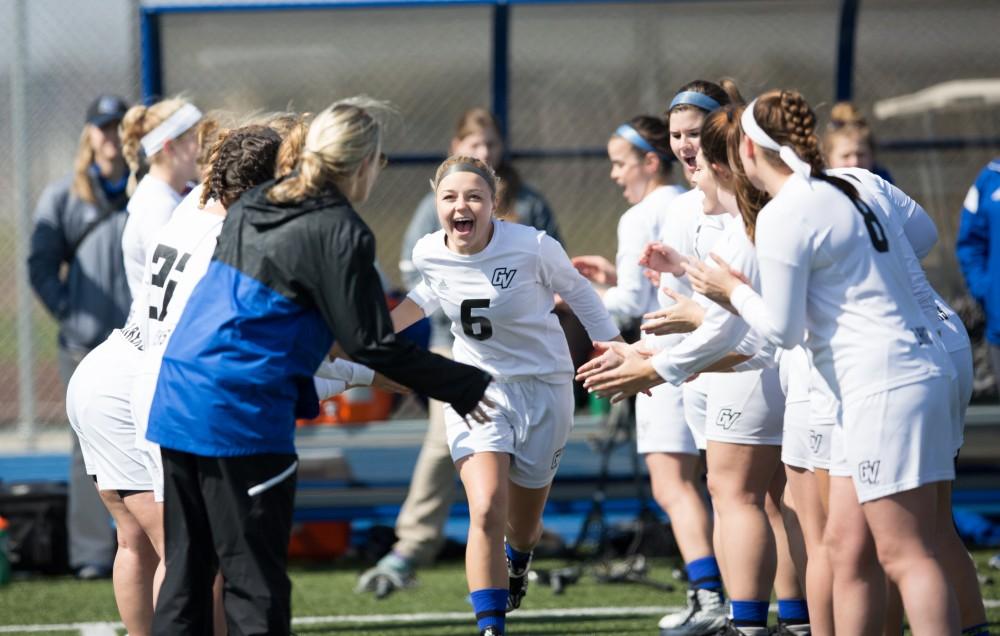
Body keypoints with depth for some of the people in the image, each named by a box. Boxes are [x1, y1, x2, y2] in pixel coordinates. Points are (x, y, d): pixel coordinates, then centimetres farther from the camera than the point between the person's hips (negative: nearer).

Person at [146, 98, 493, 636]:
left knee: (185, 572, 13)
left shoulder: (252, 205, 14)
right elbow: (372, 346, -10)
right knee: (256, 589, -3)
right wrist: (463, 386, -1)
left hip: (175, 404, 8)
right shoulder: (340, 234, -10)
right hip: (241, 418, -8)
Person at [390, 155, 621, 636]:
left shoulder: (532, 247, -21)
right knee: (486, 511, -21)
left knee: (522, 525, 13)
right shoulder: (429, 254, -10)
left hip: (543, 389, -1)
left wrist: (617, 349, 2)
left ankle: (517, 561, 52)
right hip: (476, 389, 1)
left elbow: (577, 291, -2)